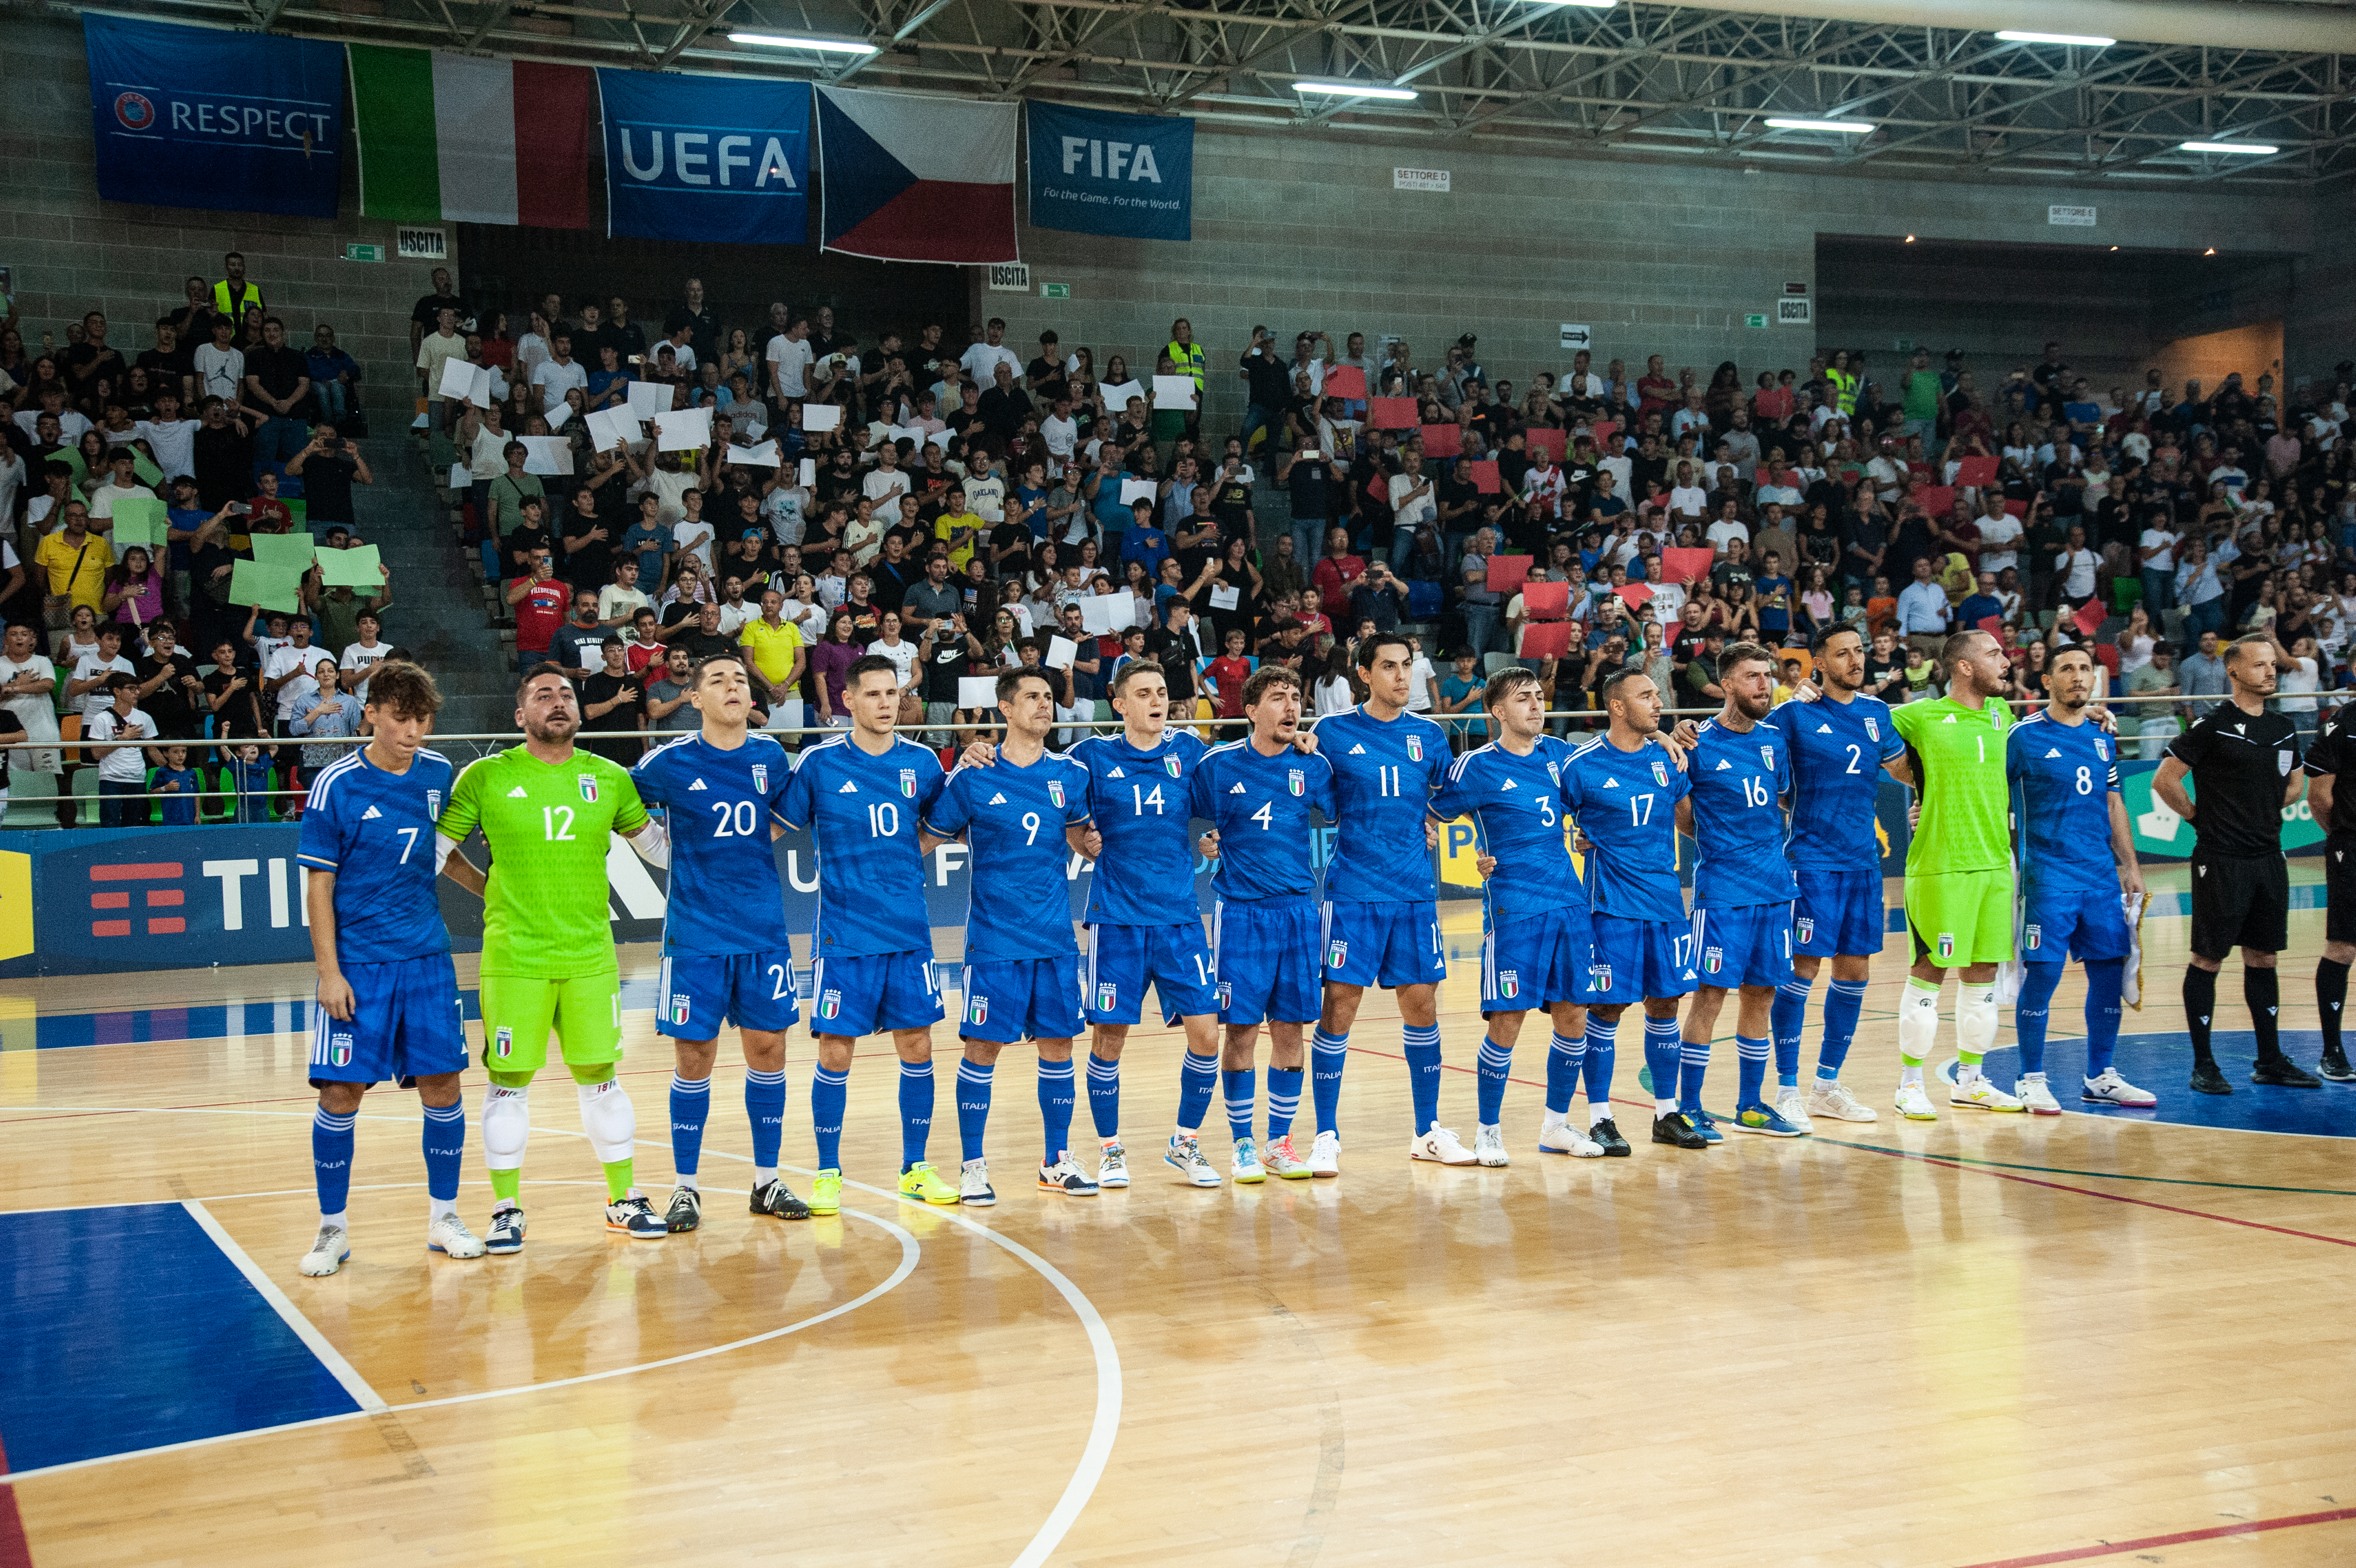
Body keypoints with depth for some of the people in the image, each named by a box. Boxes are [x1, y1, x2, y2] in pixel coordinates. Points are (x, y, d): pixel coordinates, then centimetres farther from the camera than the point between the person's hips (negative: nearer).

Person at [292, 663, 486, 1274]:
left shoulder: (438, 772, 3)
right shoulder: (336, 784, -9)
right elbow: (319, 885, -7)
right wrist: (328, 972, -11)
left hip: (427, 958, 4)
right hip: (358, 964, -4)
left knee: (443, 1087, 3)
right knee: (340, 1093, -4)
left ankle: (443, 1218, 18)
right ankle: (333, 1229, 11)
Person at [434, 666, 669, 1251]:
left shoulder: (609, 778, 6)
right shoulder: (485, 777, -2)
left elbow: (661, 847, 19)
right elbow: (435, 849, 6)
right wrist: (489, 890, 4)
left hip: (591, 956, 2)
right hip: (514, 958, -2)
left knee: (599, 1079, 9)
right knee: (510, 1083, 2)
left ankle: (624, 1200, 21)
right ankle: (506, 1211, 14)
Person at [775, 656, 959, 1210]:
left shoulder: (922, 763, 4)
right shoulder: (818, 763, -4)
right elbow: (777, 829, 6)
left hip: (910, 932, 3)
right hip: (843, 935, -3)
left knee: (917, 1045, 5)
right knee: (835, 1053, -1)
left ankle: (915, 1168, 19)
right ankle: (828, 1173, 13)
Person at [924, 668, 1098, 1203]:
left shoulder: (1070, 774, 5)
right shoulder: (973, 776, -4)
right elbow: (927, 839, 4)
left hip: (1055, 937, 4)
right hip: (994, 936, -3)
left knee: (1058, 1044, 8)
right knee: (983, 1047, -1)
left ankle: (1057, 1162, 20)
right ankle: (973, 1166, 10)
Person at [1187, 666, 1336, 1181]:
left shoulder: (1312, 766, 3)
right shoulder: (1218, 763, -4)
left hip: (1297, 910, 3)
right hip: (1240, 911, -3)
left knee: (1290, 1030, 6)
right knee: (1241, 1031, 0)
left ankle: (1280, 1143, 18)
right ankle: (1243, 1146, 12)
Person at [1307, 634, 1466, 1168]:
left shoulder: (1429, 736, 8)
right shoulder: (1333, 733, -1)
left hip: (1415, 893, 3)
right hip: (1352, 892, -3)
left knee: (1422, 1005, 7)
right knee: (1339, 1007, -4)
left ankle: (1427, 1132, 20)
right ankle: (1326, 1136, 5)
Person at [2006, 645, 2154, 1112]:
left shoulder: (2102, 739, 13)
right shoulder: (2025, 735, -4)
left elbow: (2114, 806, 19)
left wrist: (2130, 866, 16)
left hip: (2102, 875, 6)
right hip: (2048, 875, -6)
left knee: (2110, 972, 7)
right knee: (2042, 974, -7)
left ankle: (2100, 1077, 19)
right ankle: (2031, 1081, 4)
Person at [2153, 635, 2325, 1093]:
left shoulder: (2284, 728, 10)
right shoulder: (2212, 726, -10)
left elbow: (2294, 783, 26)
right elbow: (2164, 780, -10)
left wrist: (2263, 813, 14)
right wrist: (2201, 818, -2)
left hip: (2269, 858, 6)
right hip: (2221, 862, -6)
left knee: (2263, 957, 12)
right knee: (2208, 959, -1)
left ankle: (2271, 1061, 19)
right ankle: (2203, 1065, 5)